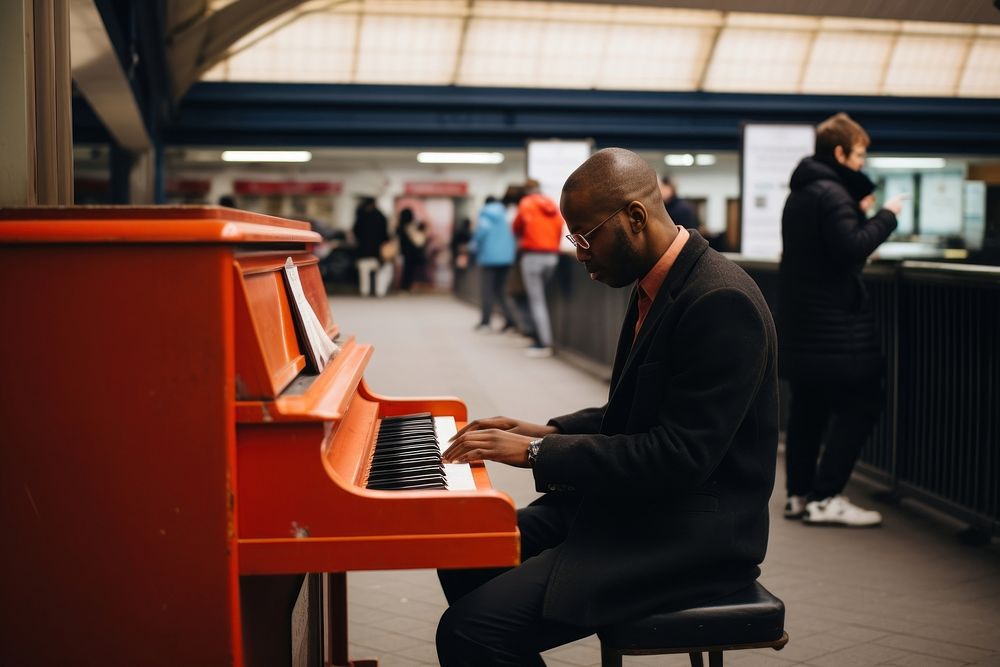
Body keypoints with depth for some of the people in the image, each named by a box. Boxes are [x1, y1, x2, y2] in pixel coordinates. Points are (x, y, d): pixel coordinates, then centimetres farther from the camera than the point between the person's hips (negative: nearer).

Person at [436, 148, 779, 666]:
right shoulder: (656, 286, 10)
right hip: (635, 504, 10)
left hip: (691, 534, -10)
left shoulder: (721, 302, -21)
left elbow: (680, 456, -25)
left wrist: (538, 453, -21)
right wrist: (547, 433, 5)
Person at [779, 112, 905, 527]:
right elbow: (851, 249, -25)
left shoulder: (800, 193, 15)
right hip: (834, 321, -10)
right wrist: (886, 217, -13)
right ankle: (825, 498, -8)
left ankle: (799, 494, 17)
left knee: (808, 406, 13)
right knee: (860, 404, -5)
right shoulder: (832, 194, -15)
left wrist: (860, 214, 11)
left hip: (800, 320, 10)